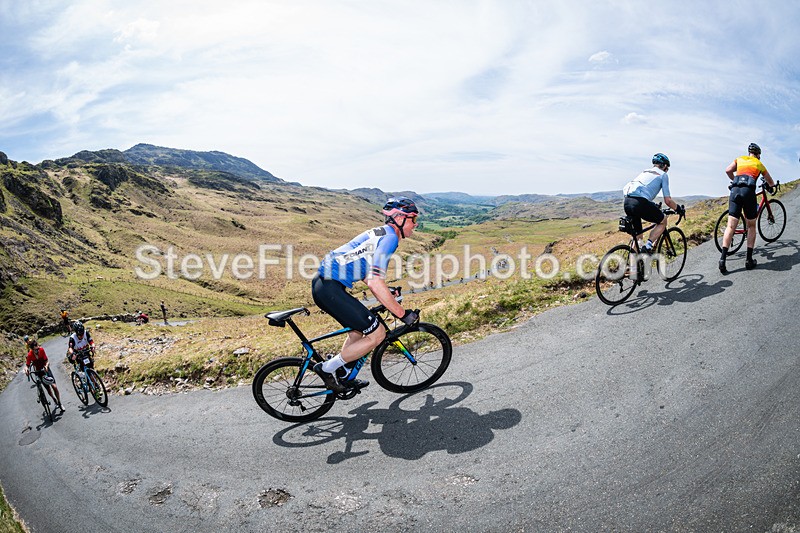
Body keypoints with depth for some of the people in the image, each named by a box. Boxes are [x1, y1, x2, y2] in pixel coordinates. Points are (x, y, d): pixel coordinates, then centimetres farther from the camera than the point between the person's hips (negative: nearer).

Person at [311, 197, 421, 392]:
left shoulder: (379, 233, 20)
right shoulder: (390, 237, -11)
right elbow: (375, 283, -22)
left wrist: (388, 296, 33)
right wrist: (403, 314, -15)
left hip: (322, 284, 11)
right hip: (331, 289, -11)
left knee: (359, 328, 25)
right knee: (377, 334, -3)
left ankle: (342, 376, 33)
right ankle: (327, 368, 5)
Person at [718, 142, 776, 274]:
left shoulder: (740, 159, 23)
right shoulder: (759, 164, 23)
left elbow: (728, 170, 7)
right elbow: (771, 182, 33)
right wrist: (770, 187, 56)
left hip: (735, 190, 1)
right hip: (749, 190, -1)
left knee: (731, 226, -4)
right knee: (751, 226, 12)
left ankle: (723, 258, -16)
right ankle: (749, 260, 8)